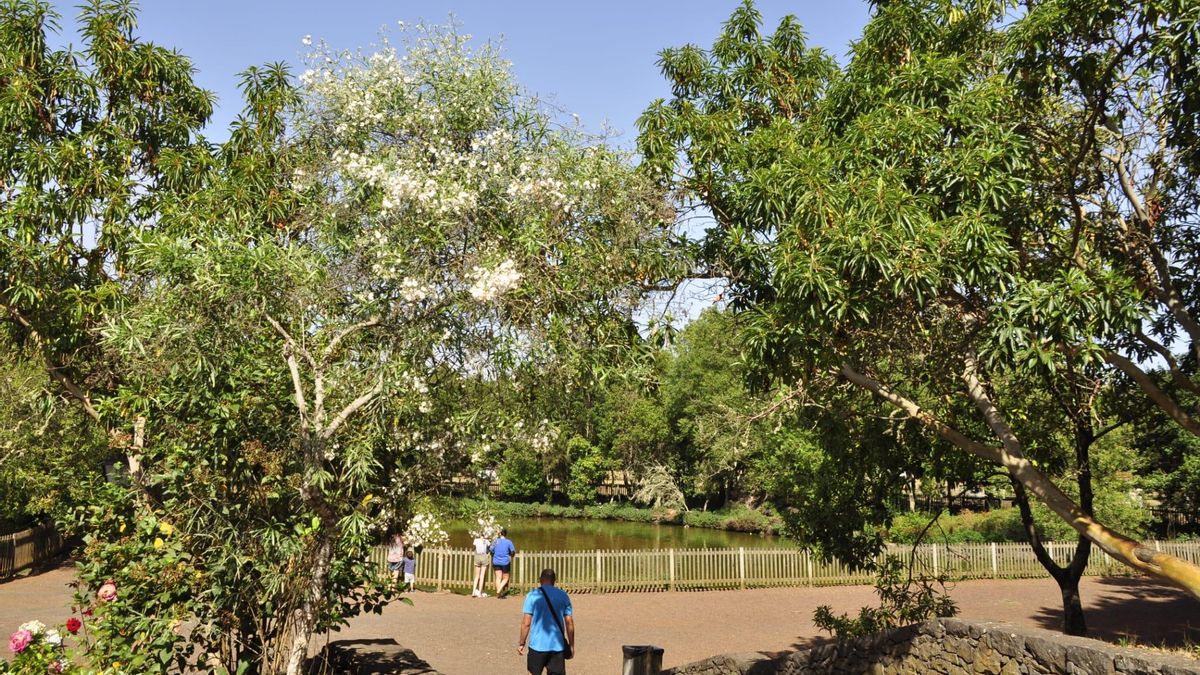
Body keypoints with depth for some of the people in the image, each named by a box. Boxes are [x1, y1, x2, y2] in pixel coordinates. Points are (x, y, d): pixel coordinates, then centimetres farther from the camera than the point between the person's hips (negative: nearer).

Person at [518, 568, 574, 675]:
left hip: (537, 644, -1)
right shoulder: (563, 596, 2)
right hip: (558, 645, 1)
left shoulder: (533, 595, -4)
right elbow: (569, 623, 1)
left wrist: (521, 643, 4)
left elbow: (526, 623, -7)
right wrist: (571, 645, 9)